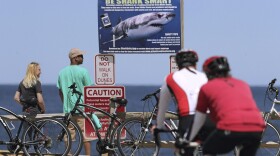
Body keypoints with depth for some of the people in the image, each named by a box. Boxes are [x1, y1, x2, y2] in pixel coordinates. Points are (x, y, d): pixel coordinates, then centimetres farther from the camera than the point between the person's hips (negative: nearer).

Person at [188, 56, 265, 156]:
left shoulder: (207, 87, 18)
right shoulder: (243, 84, 30)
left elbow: (199, 121, 26)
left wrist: (188, 140, 42)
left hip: (231, 129, -4)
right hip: (256, 129, 4)